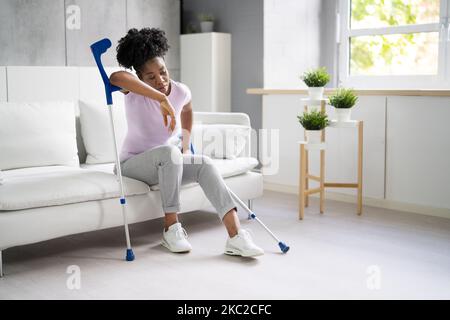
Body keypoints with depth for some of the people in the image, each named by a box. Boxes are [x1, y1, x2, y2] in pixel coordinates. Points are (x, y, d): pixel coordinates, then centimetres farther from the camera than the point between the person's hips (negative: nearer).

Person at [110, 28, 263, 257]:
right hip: (132, 163, -4)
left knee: (205, 164, -24)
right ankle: (171, 228, -24)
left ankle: (236, 237, -33)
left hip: (166, 164, 4)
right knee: (168, 151, -35)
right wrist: (162, 99, -48)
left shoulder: (181, 91, -6)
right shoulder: (134, 90, -19)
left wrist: (186, 146, 14)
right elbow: (116, 77, -46)